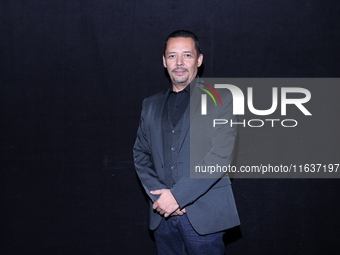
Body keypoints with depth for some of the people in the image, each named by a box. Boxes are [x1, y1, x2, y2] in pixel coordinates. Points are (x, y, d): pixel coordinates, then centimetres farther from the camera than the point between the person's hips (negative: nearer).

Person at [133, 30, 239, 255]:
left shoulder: (220, 99, -2)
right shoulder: (151, 105, 14)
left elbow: (221, 156, -11)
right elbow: (141, 154, 11)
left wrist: (178, 195, -15)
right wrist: (158, 195, -5)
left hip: (203, 215, -4)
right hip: (162, 214, 4)